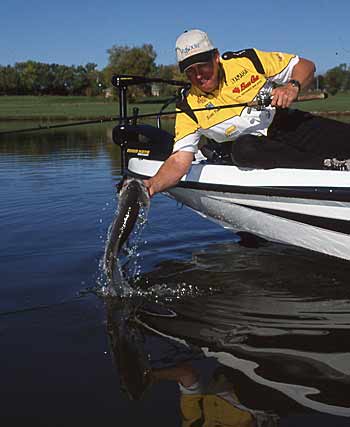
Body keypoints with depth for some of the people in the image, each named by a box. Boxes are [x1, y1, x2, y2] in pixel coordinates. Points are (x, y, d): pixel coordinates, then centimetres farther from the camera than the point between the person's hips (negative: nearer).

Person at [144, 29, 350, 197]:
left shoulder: (246, 60, -3)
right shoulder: (190, 110, -3)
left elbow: (306, 66, 4)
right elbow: (179, 161, -10)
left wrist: (293, 87, -18)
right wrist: (151, 185, -28)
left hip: (291, 124, 1)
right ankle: (331, 167, -33)